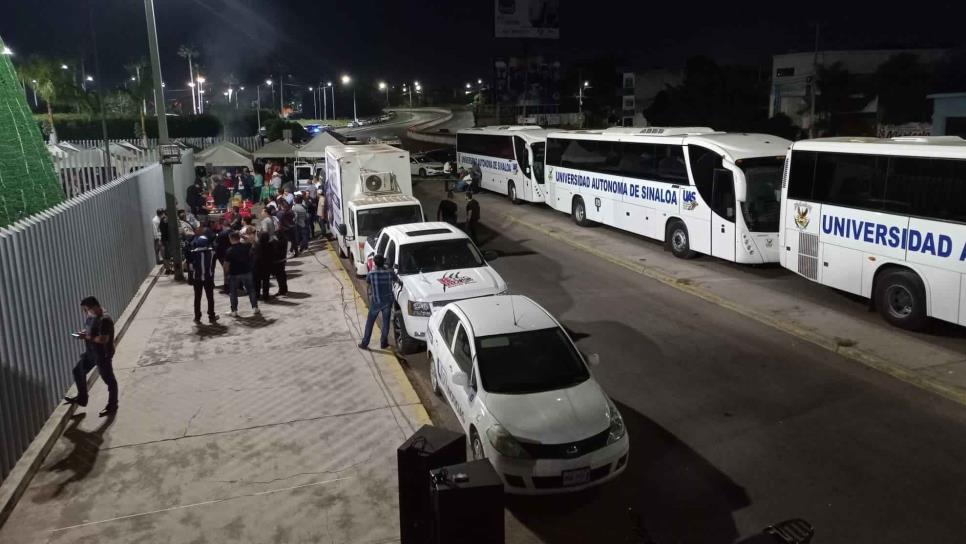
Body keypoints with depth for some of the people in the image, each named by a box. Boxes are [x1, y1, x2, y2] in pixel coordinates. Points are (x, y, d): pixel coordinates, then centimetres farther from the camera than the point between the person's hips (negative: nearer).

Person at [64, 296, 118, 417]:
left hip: (103, 355, -10)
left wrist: (87, 337, -23)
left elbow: (103, 339, -31)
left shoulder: (105, 320, -26)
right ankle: (82, 398, 36)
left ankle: (112, 407, 15)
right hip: (90, 352, 10)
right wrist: (83, 333, -1)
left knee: (109, 380, 3)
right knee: (78, 371, 19)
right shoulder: (91, 317, 5)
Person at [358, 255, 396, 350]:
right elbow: (395, 279, 10)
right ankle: (383, 343, 22)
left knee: (370, 323, 11)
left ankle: (364, 343, 16)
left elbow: (367, 281, 6)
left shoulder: (371, 273, -14)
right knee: (386, 323, 15)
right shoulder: (390, 272, -10)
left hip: (375, 302, -1)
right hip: (387, 301, 1)